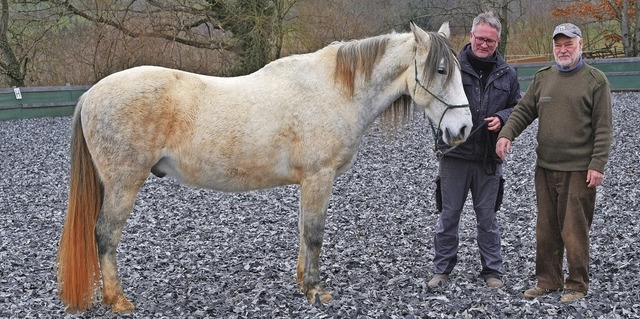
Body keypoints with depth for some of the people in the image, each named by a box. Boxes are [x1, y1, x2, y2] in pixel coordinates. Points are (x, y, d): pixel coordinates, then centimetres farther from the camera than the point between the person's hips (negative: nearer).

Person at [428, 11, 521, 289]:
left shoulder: (507, 74, 7)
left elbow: (518, 108, 15)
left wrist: (502, 118, -6)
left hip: (489, 158, 2)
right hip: (454, 154, -2)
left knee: (487, 216, 11)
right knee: (449, 214, 7)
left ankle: (492, 271, 22)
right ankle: (442, 269, 20)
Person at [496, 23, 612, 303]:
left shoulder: (595, 80, -3)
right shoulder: (543, 78, 12)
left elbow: (603, 128, -7)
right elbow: (523, 111, 10)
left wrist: (597, 165, -14)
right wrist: (506, 134, -9)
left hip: (579, 171, -5)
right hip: (545, 167, 5)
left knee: (574, 231, 0)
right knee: (546, 229, 12)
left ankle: (577, 285, 13)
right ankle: (548, 280, 24)